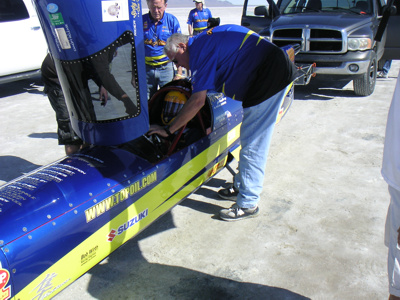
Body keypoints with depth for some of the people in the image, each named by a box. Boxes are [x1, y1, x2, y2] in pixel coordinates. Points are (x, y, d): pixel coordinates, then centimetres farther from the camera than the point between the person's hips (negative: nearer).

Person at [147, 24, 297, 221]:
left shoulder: (200, 50, -13)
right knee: (252, 138, 17)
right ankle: (241, 186, 31)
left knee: (252, 143, -5)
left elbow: (198, 101, -18)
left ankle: (248, 204, 5)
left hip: (269, 76, -10)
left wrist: (168, 130, -10)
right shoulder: (205, 42, 17)